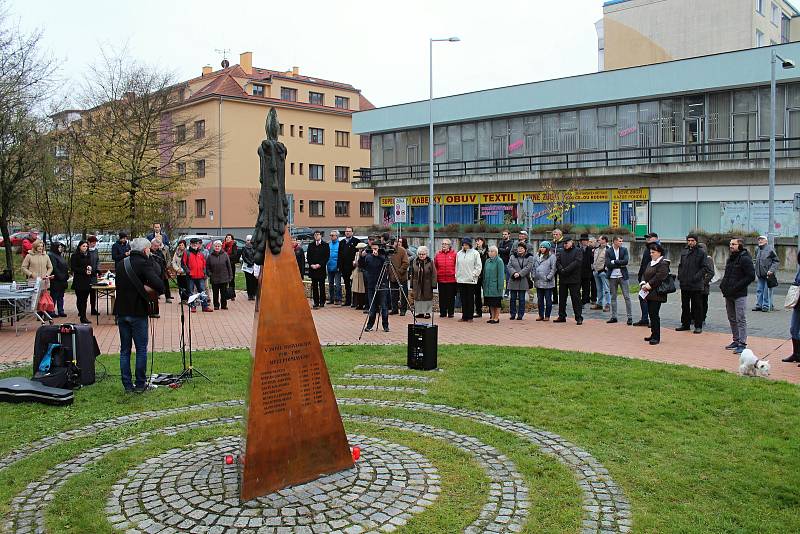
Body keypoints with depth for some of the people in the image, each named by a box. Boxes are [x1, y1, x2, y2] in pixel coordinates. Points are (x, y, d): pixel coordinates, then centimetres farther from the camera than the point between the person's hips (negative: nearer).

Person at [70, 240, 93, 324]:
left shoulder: (88, 255, 16)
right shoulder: (75, 256, -3)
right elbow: (73, 268, -8)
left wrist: (90, 268, 0)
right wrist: (84, 271, -15)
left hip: (87, 280, 5)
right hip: (79, 280, -5)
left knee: (85, 299, 5)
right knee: (80, 299, -5)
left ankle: (82, 314, 17)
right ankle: (82, 317, -4)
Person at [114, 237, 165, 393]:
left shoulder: (120, 264, 9)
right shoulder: (144, 264, -12)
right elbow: (158, 284, -26)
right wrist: (159, 292, -7)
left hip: (121, 311, 6)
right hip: (138, 312, -6)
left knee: (125, 349, 11)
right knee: (141, 349, 5)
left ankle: (127, 385, 14)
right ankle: (140, 384, 8)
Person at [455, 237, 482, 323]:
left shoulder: (475, 253, -2)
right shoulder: (459, 254, 11)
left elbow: (478, 266, -2)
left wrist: (474, 275, -8)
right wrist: (456, 275, 9)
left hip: (471, 280, -4)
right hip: (461, 279, 4)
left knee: (470, 299, 1)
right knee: (463, 299, 7)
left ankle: (470, 317, 6)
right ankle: (464, 316, 12)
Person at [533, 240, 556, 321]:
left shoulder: (552, 257, -6)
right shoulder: (537, 257, 12)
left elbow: (553, 269, -10)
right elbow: (534, 267, 17)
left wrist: (548, 278, -14)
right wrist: (534, 277, 8)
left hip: (547, 283, -6)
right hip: (538, 282, 6)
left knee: (548, 299, 2)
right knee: (540, 299, 11)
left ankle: (547, 316, 8)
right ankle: (541, 315, 18)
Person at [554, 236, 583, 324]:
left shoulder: (578, 251, -1)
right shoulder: (561, 251, 14)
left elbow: (577, 262, -13)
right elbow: (558, 262, 5)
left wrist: (566, 270, -18)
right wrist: (561, 269, -15)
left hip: (574, 279, -5)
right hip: (563, 279, 5)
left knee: (576, 298, -3)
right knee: (562, 298, 10)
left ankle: (579, 317, 1)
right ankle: (562, 316, 18)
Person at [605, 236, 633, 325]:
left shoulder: (624, 250, 2)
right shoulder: (608, 251, 0)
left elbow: (626, 261, -12)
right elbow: (608, 264, -11)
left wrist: (614, 262, -12)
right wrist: (620, 264, -12)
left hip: (623, 276, -1)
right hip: (612, 277, 1)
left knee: (627, 297, -1)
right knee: (613, 297, 9)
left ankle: (630, 317, 3)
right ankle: (614, 317, 18)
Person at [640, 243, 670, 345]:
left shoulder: (663, 264, -10)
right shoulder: (650, 263, 19)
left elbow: (659, 277, -19)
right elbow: (644, 274, 15)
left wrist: (649, 285, -17)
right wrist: (643, 283, -3)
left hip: (657, 294, -9)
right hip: (649, 293, 9)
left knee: (654, 314, -9)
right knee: (651, 314, 13)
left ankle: (656, 337, -3)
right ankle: (653, 334, 22)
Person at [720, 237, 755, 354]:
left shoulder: (745, 259, -11)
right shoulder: (730, 258, 16)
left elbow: (751, 276, -16)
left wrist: (737, 287, -19)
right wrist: (723, 284, 9)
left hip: (739, 295, -9)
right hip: (728, 294, 9)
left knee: (741, 319, -7)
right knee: (732, 319, 14)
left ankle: (742, 344, -4)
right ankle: (736, 341, 25)